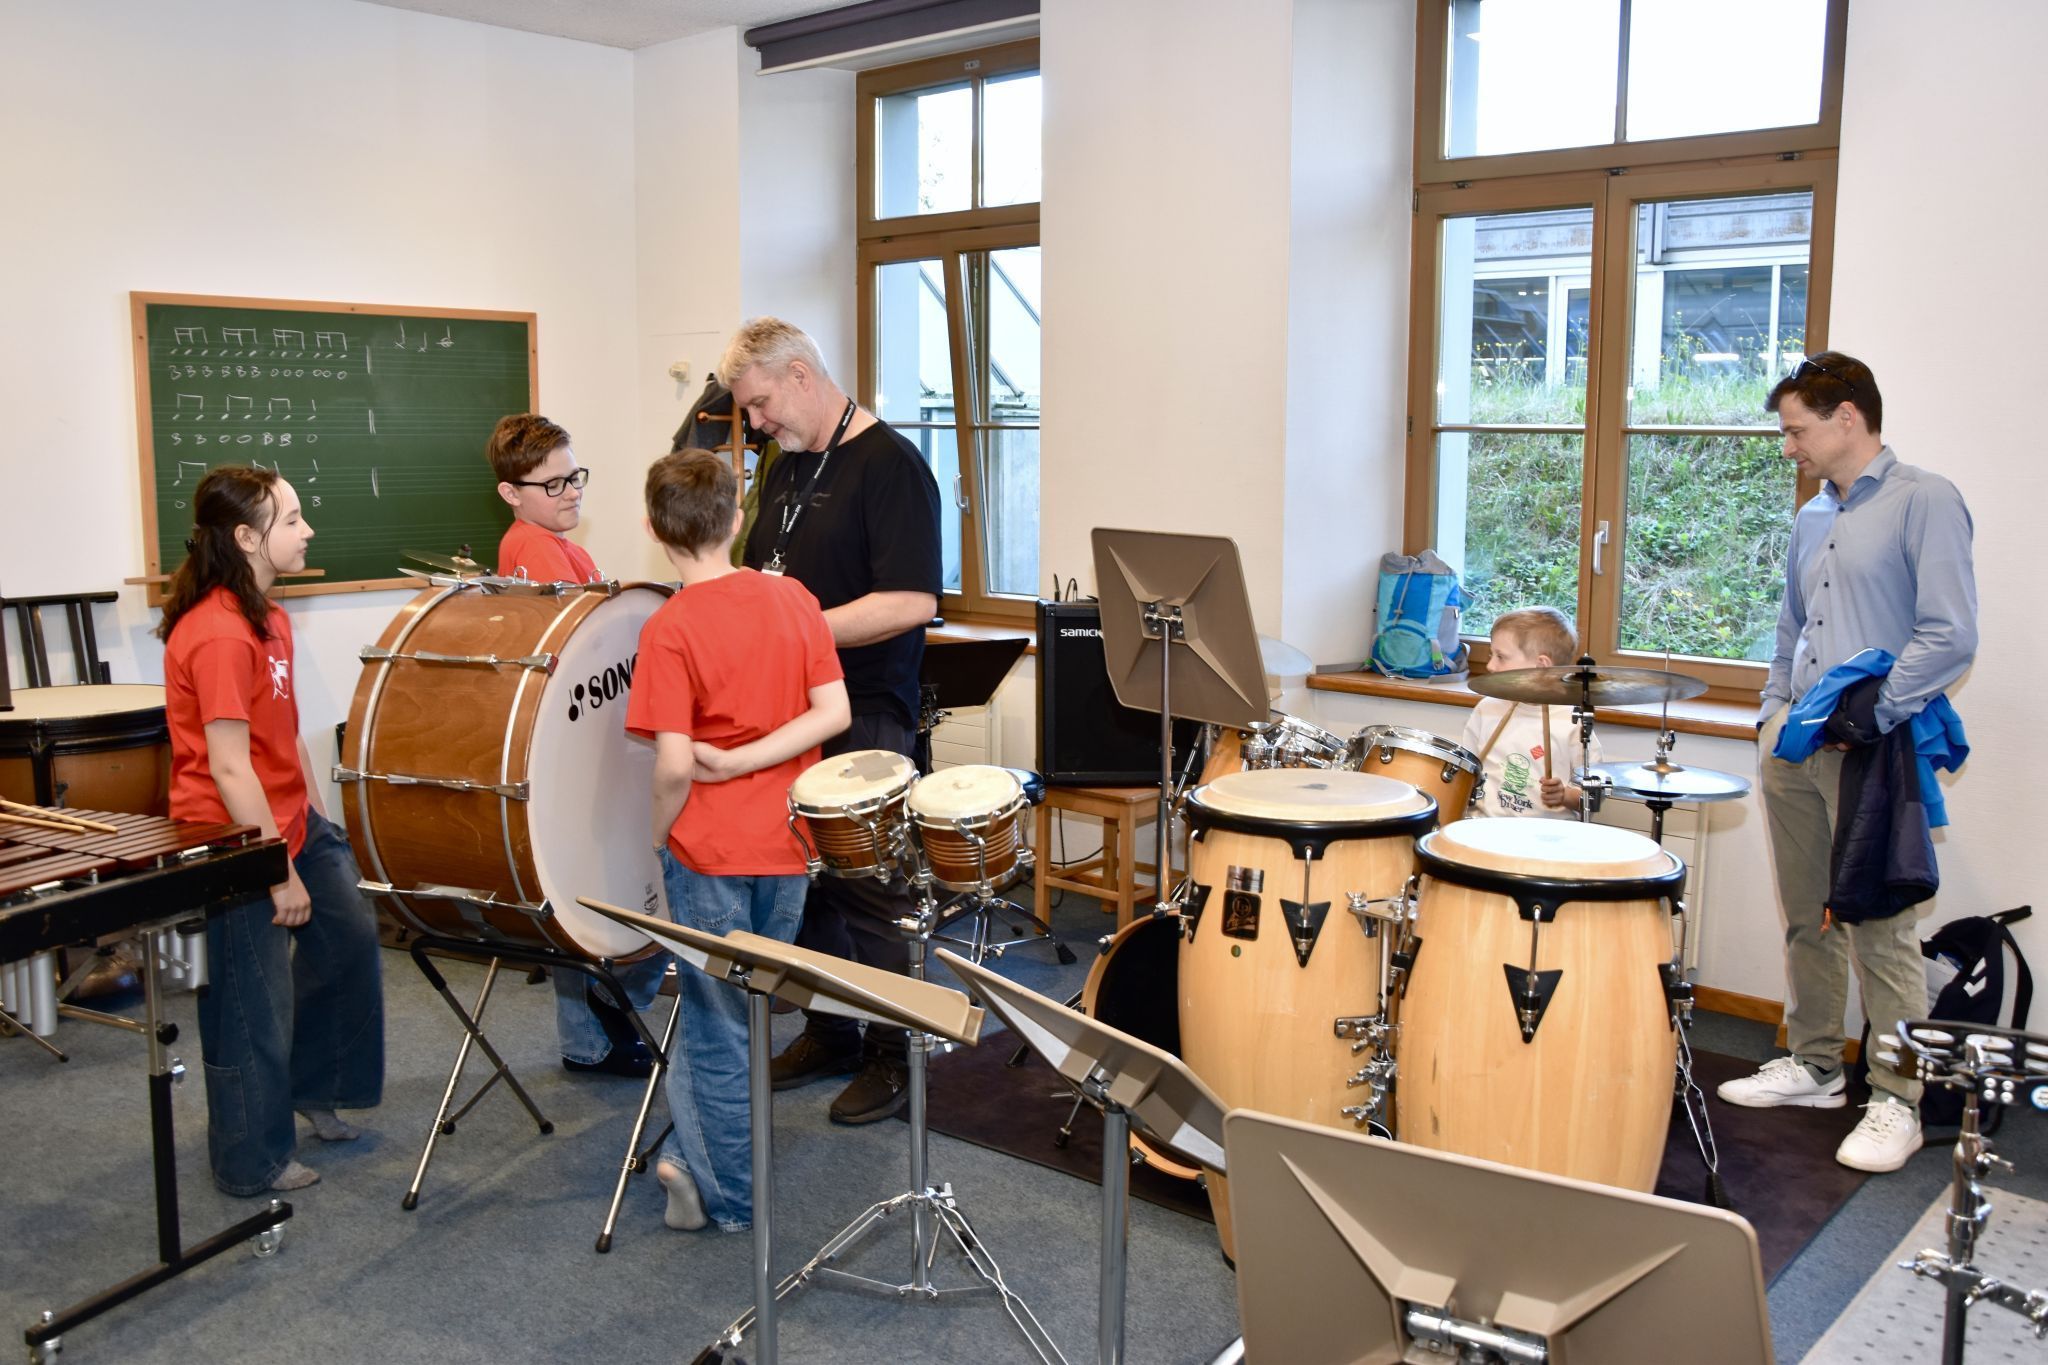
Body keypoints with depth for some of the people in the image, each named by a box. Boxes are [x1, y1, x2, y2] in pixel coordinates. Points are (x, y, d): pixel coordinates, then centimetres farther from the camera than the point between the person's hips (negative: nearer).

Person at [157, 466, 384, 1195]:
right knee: (256, 1011, 4)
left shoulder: (268, 619, 6)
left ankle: (310, 1086, 36)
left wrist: (319, 826, 12)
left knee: (350, 934, 18)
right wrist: (280, 873, -20)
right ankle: (255, 1162, 23)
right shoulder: (218, 636, -24)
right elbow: (229, 767, -25)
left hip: (290, 825, 9)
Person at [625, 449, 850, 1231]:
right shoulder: (793, 599, -1)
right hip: (785, 844, 5)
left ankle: (730, 1199, 17)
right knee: (754, 1011, 19)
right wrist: (740, 761, -8)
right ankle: (694, 1159, 29)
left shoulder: (669, 630, -15)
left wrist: (658, 836, -3)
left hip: (710, 850, -4)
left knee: (717, 1028, 8)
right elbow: (832, 712, -6)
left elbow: (673, 764, -20)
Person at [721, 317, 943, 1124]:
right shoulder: (786, 468, 14)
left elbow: (911, 601, -23)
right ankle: (829, 1035, 29)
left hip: (866, 720, -8)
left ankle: (894, 1056, 15)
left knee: (868, 890, 0)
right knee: (805, 879, 14)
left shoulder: (889, 466, -13)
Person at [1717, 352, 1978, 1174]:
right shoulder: (1811, 520, 17)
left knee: (1882, 933, -3)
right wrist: (1774, 715, 13)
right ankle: (1814, 1066, 26)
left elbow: (1950, 636, -15)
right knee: (1808, 919, 14)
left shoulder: (1924, 502, -7)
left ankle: (1897, 1102, 6)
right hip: (1795, 747, 8)